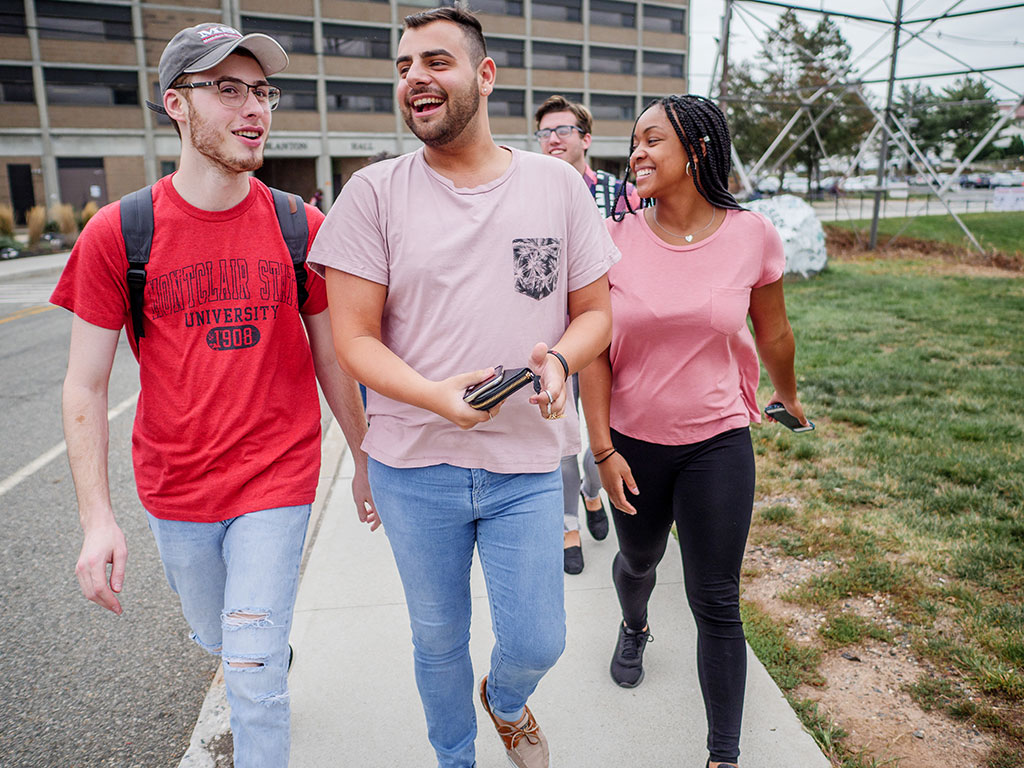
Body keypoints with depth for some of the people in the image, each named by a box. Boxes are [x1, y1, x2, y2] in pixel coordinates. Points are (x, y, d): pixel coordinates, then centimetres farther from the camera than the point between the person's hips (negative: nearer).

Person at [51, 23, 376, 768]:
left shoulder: (301, 226, -6)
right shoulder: (117, 233, -8)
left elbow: (332, 358, 2)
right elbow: (86, 385, -4)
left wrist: (365, 460, 7)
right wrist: (97, 518, -9)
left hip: (277, 481, -1)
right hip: (174, 489, 2)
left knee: (253, 680, 2)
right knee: (216, 635, 25)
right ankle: (275, 647, 59)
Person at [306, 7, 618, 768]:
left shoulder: (557, 183, 1)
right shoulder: (374, 193, -4)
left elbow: (595, 311, 5)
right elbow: (354, 337, -7)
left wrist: (559, 359, -18)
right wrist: (436, 396, -25)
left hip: (528, 461, 1)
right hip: (415, 465, 0)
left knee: (536, 642, 7)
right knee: (438, 638, 17)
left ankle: (504, 702, 47)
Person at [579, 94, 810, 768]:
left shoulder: (752, 235, -8)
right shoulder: (616, 237, -8)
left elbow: (774, 334, 7)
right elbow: (595, 350, -6)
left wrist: (788, 395, 22)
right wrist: (603, 449, -8)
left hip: (717, 444, -1)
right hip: (633, 442, 1)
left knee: (716, 604, 4)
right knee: (639, 559, 24)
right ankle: (635, 626, 60)